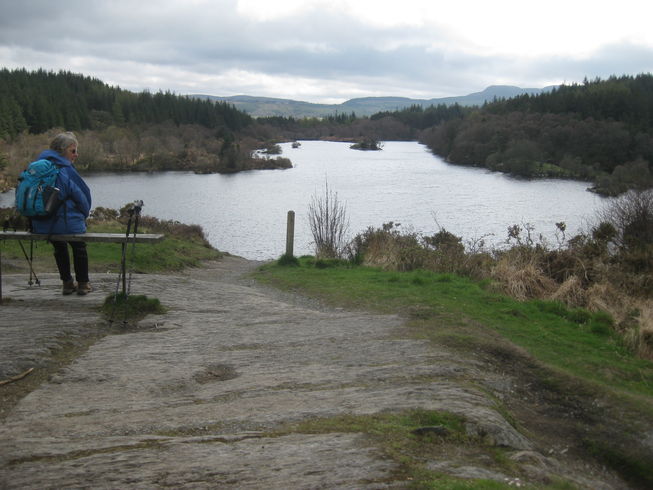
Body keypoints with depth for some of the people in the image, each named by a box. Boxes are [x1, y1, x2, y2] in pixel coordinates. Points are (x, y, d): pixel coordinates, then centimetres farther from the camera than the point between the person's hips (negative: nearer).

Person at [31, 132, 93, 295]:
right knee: (79, 247, 24)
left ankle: (67, 283, 37)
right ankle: (83, 284, 25)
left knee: (60, 248, 34)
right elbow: (81, 197, -12)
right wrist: (84, 215, 7)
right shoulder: (65, 170, -15)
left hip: (39, 225, 6)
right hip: (65, 223, -6)